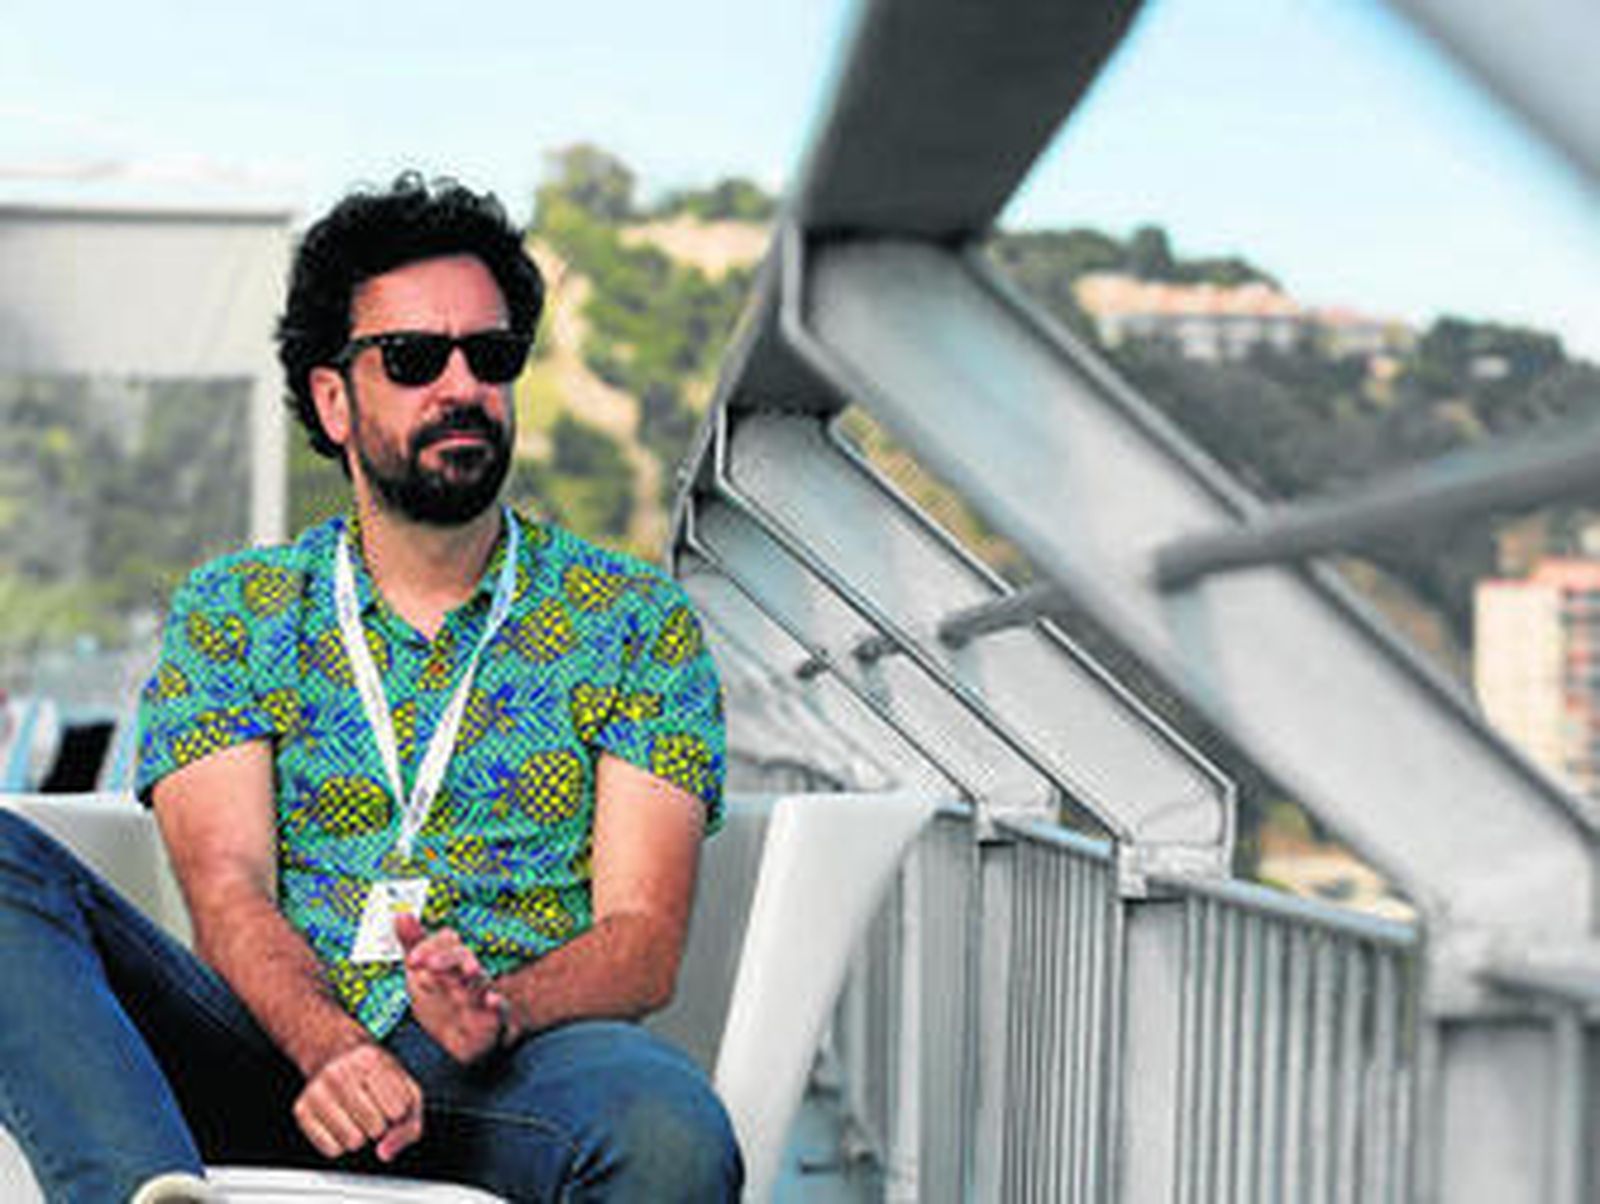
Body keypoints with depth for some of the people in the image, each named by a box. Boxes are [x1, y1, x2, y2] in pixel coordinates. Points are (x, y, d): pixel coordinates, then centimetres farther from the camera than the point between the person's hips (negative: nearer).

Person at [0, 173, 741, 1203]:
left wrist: (502, 1010, -21)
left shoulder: (634, 619, 12)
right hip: (273, 1065, 2)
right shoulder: (232, 611, 14)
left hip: (504, 1075, -1)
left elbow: (643, 936, 2)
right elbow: (228, 891, -1)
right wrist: (330, 1045, -23)